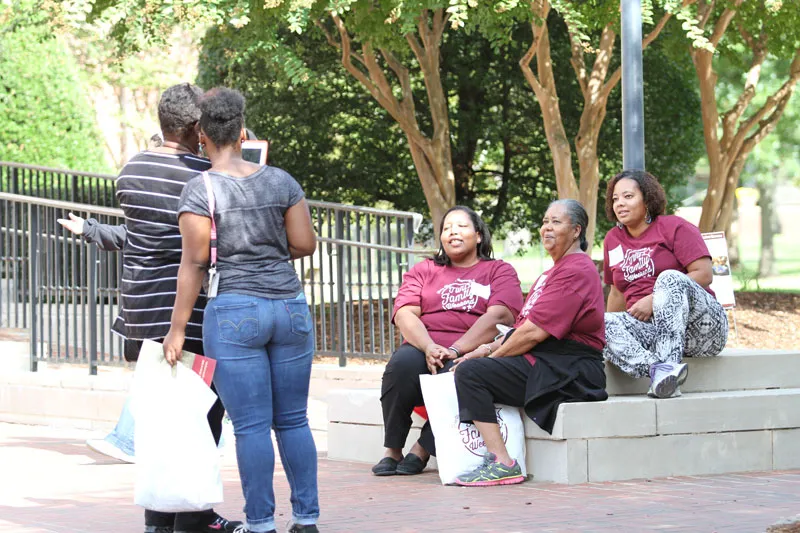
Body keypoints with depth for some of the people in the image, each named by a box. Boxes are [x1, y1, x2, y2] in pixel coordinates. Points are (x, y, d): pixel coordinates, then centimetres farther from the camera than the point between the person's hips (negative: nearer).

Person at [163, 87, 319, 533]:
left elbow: (195, 262, -8)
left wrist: (178, 328, -5)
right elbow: (305, 245, 4)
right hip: (290, 306, 4)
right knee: (294, 419, 10)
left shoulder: (201, 190, -6)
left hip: (234, 313, -3)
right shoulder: (281, 181, 5)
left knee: (252, 425, 0)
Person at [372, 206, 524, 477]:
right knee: (402, 361, -33)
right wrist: (428, 347, -17)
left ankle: (422, 449, -21)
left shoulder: (500, 271, 15)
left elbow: (499, 316, -4)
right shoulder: (423, 271, 22)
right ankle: (393, 450, -19)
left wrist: (456, 350, -18)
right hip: (423, 348, 2)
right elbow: (404, 314, 6)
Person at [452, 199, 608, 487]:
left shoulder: (576, 271, -11)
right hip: (547, 365, 11)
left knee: (470, 372, -21)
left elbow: (535, 332, -18)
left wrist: (493, 355, -6)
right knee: (469, 370, 9)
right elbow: (527, 326, 22)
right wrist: (489, 348, 6)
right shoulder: (556, 271, 25)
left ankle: (503, 464, -25)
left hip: (565, 373, -11)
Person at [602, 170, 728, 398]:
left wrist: (656, 299, -15)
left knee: (670, 278, -33)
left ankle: (666, 367, -50)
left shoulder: (674, 227, 2)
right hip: (648, 327, 5)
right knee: (606, 323, -25)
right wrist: (607, 330, 19)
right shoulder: (613, 240, 19)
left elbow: (704, 274, -9)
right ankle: (655, 370, -53)